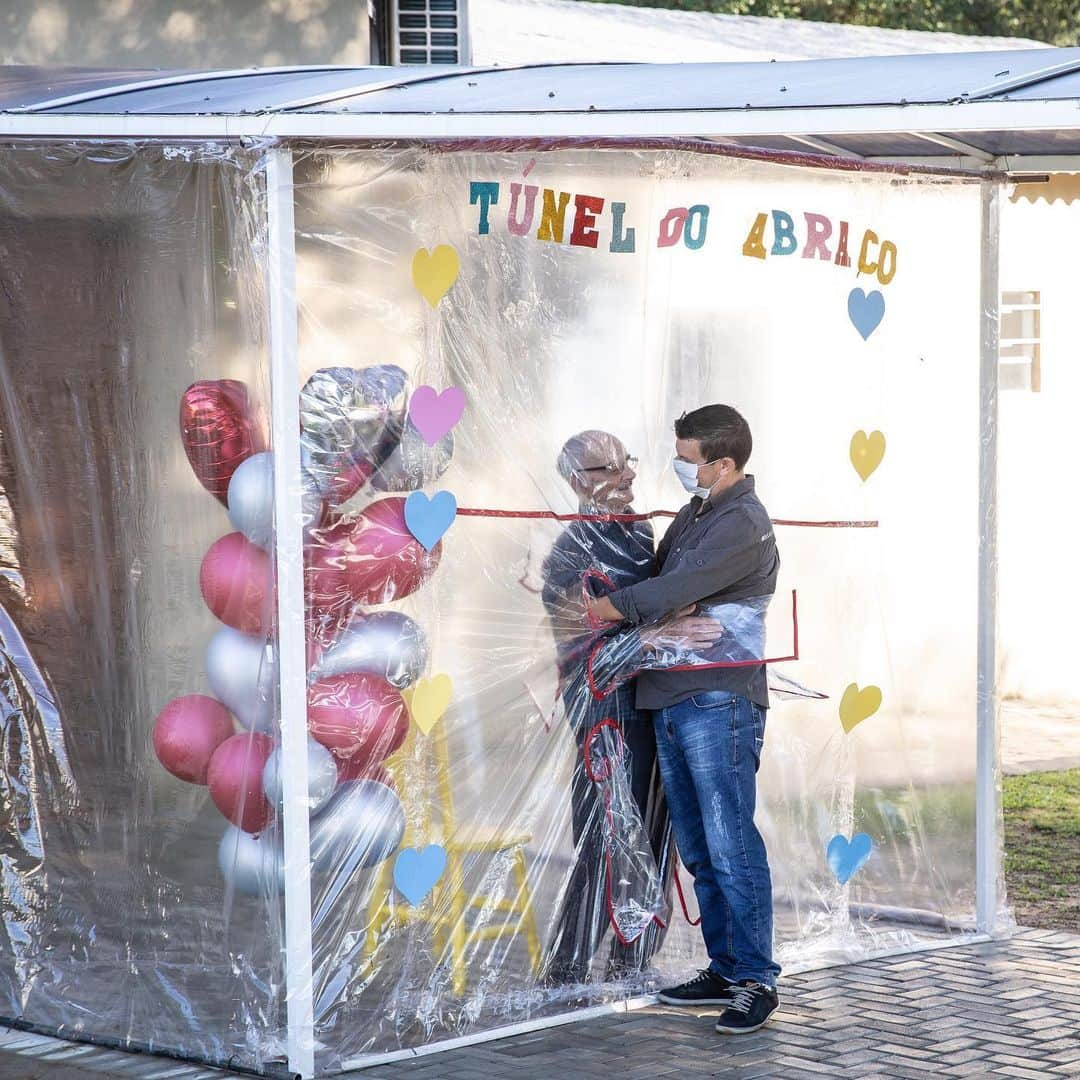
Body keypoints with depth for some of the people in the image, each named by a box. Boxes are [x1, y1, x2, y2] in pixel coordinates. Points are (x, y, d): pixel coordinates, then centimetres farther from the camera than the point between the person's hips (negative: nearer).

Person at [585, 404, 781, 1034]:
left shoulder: (744, 524, -11)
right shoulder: (695, 512, 19)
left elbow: (676, 589, -18)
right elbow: (659, 575, 24)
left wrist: (602, 609, -12)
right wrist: (613, 586, 3)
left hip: (720, 703, -9)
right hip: (673, 699, 9)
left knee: (731, 845, -10)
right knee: (699, 850, 11)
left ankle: (757, 981, -7)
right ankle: (725, 971, 18)